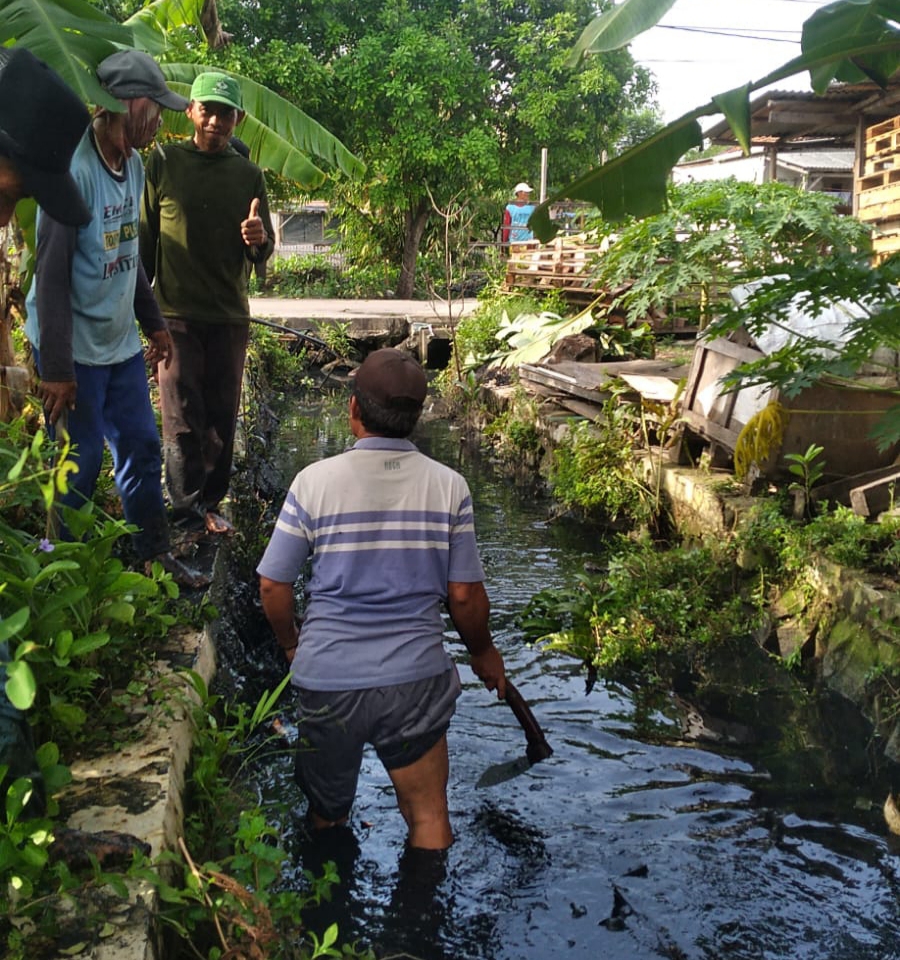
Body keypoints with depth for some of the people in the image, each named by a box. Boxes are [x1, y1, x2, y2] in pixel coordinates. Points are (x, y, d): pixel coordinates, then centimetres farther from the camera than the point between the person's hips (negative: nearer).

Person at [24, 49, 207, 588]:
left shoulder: (133, 164, 6)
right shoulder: (74, 169, -20)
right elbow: (52, 274, -20)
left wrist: (154, 322, 20)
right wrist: (57, 369, -19)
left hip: (121, 343, 8)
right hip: (76, 349, -8)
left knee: (142, 447, 13)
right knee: (80, 463, 3)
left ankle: (156, 556, 26)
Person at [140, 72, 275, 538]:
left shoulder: (249, 175, 6)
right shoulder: (164, 162, 0)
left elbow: (262, 255, 7)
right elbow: (144, 239, 4)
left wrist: (258, 240, -17)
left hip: (230, 316, 3)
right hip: (176, 313, -2)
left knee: (222, 420, 6)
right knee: (183, 420, -2)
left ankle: (210, 504, 16)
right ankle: (189, 509, 4)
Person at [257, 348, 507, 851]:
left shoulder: (314, 481, -8)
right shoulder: (449, 486, -5)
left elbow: (272, 585, -3)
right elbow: (465, 593, -1)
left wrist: (292, 643, 17)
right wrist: (484, 652, 18)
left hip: (326, 678, 1)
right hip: (414, 678, 0)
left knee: (326, 818, 23)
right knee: (429, 817, 17)